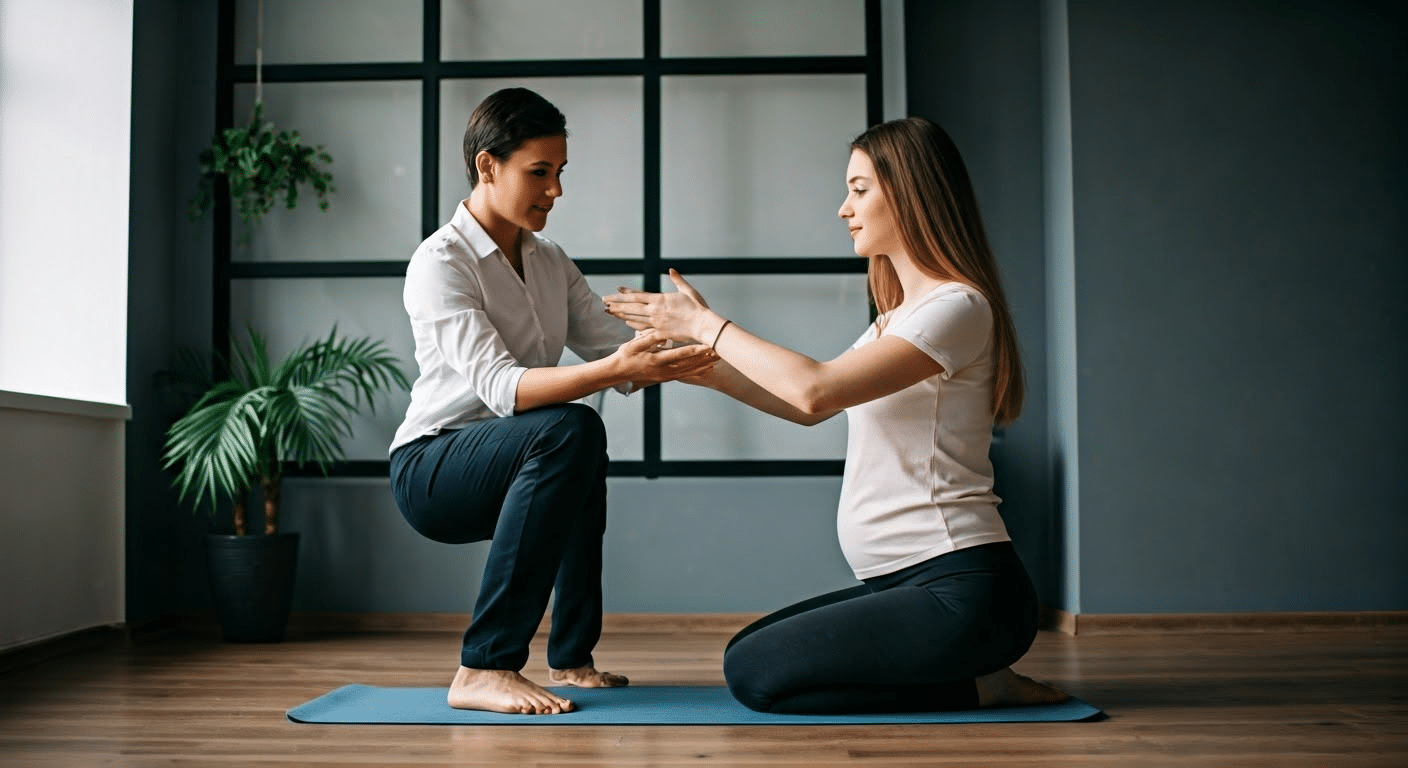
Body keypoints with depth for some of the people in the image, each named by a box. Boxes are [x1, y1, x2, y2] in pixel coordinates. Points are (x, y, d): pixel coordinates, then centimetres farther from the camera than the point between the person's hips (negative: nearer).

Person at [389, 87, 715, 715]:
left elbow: (615, 348, 1)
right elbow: (499, 386, -28)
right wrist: (612, 369, -40)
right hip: (431, 467, -8)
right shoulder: (440, 262, -14)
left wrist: (681, 355, -19)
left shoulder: (550, 263, 10)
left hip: (512, 464, 9)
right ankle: (484, 668, -28)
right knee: (571, 430, -30)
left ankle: (571, 657, 0)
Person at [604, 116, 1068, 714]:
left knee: (754, 674, -13)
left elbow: (816, 389, -23)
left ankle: (975, 687, -4)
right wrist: (701, 368, 14)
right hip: (902, 584, 10)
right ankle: (972, 673, 10)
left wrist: (706, 324, -11)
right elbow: (812, 409, 21)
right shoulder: (899, 316, 17)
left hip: (961, 591, -10)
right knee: (747, 650, 11)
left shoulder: (958, 306, -14)